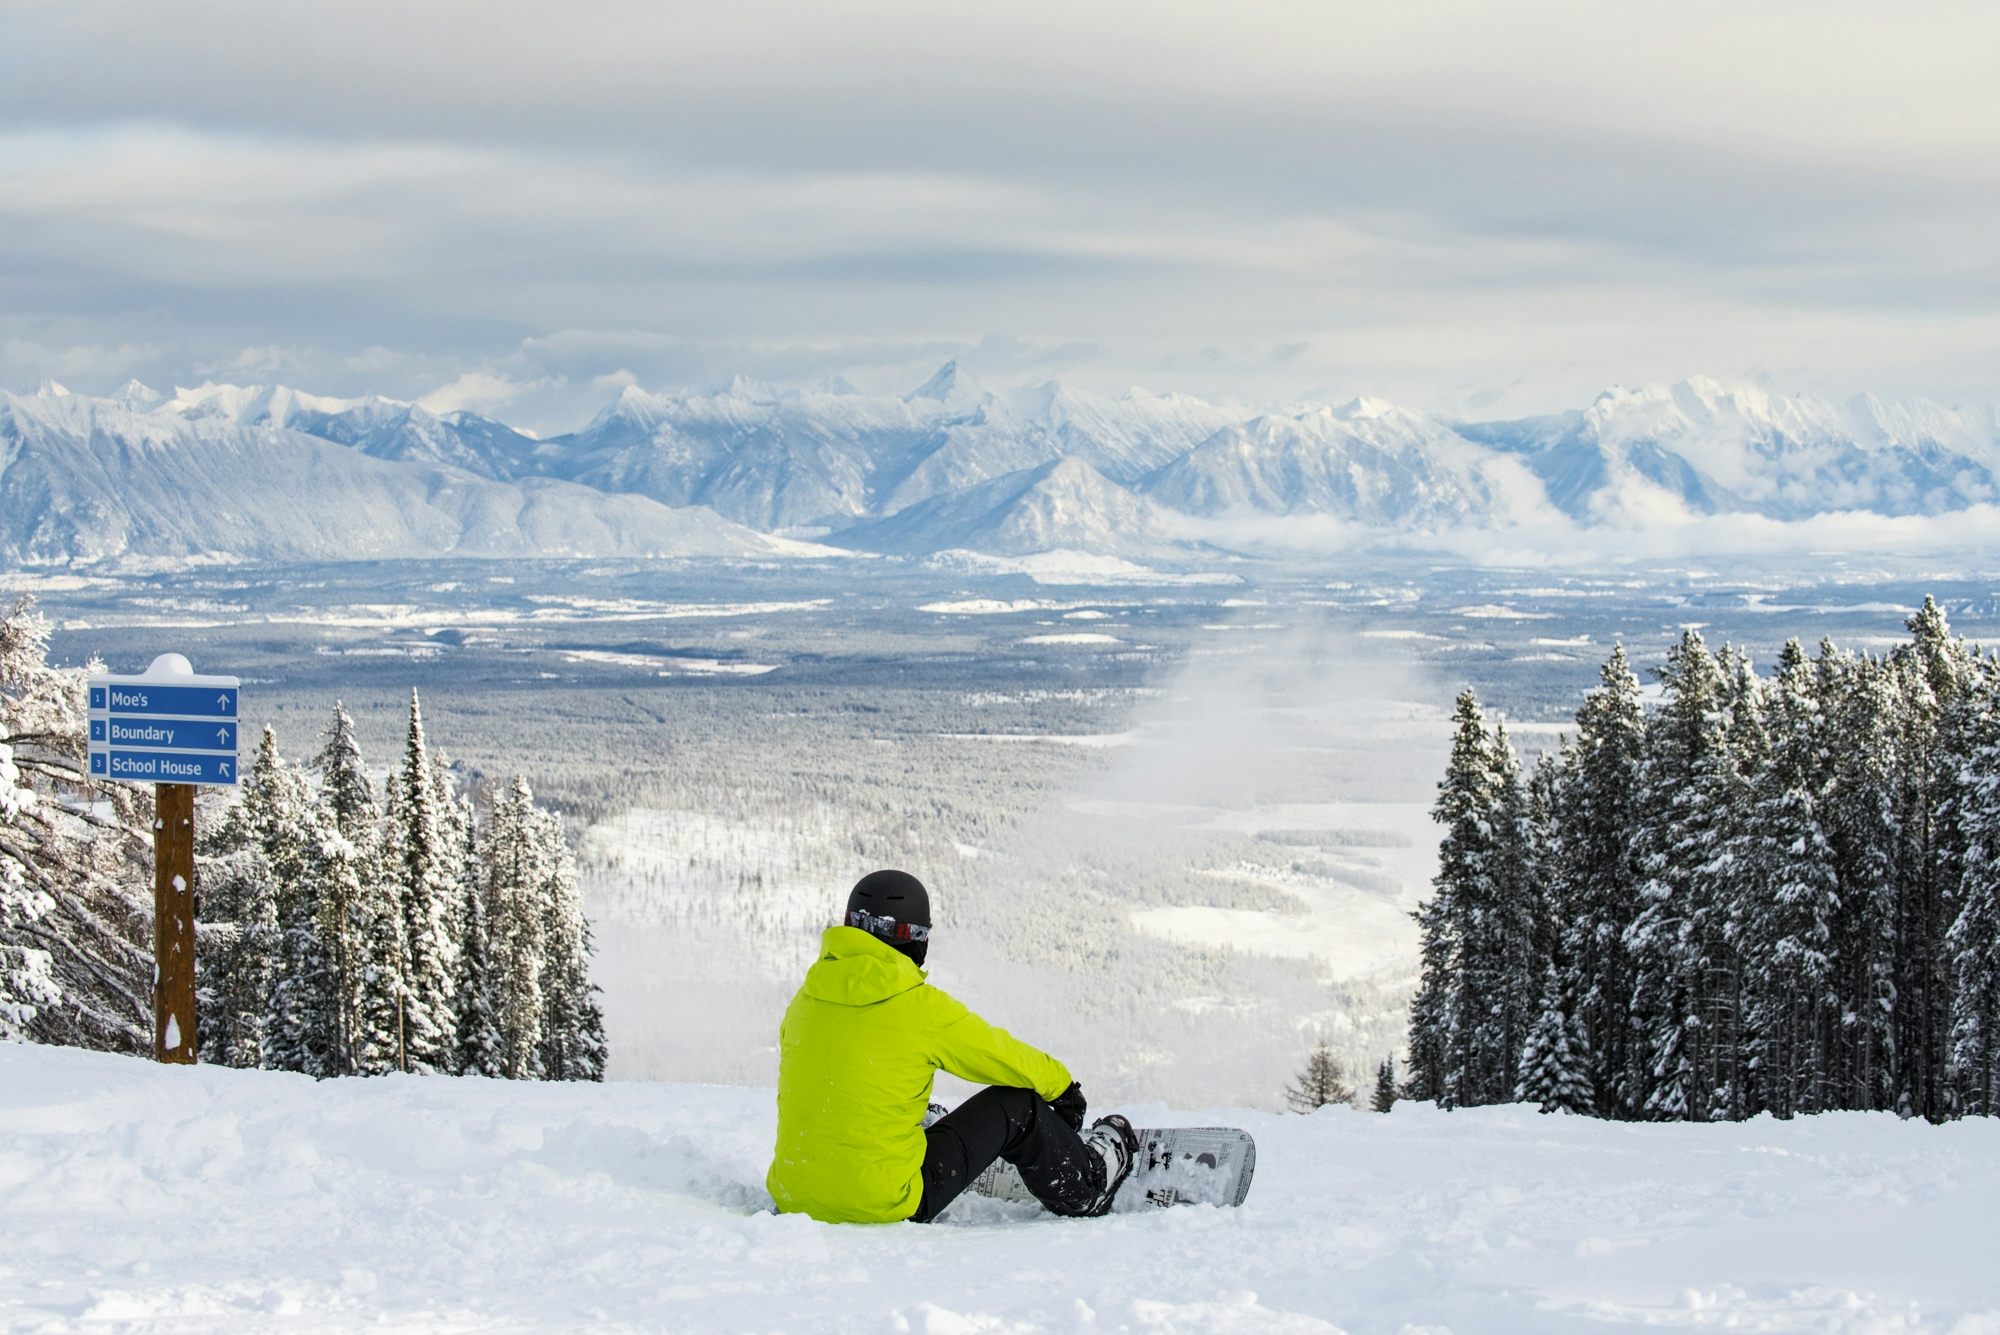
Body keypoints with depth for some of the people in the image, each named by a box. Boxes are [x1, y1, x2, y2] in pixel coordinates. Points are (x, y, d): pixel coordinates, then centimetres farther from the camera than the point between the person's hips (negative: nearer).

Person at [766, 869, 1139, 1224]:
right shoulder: (923, 1007, -11)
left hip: (793, 1198, 6)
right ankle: (1086, 1190, 31)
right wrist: (1061, 1083, 24)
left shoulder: (804, 1002, 5)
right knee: (1016, 1104, 9)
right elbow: (1013, 1061, 3)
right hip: (884, 1207, -6)